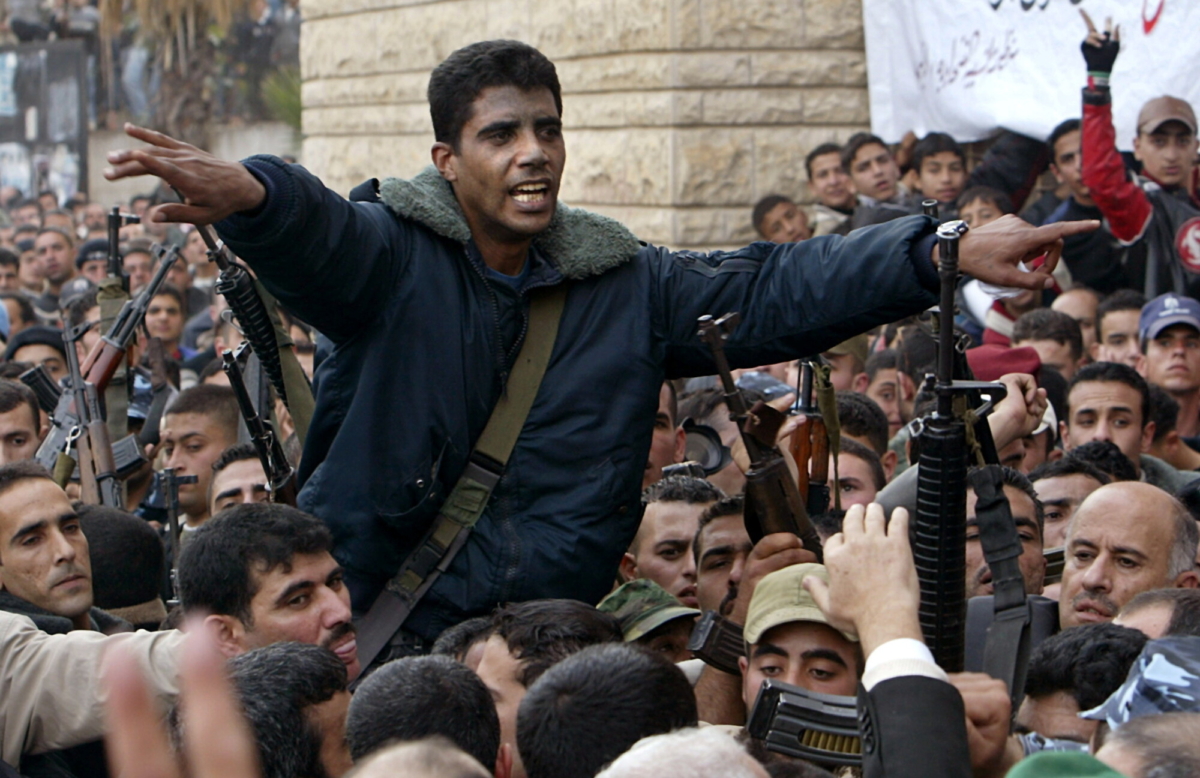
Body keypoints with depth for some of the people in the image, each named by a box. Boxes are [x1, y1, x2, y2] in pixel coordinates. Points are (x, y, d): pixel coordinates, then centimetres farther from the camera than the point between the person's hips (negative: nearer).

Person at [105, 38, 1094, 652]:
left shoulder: (626, 288, 8)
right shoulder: (390, 256, -6)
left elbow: (770, 295, 4)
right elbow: (317, 233, -27)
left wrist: (946, 253, -6)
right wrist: (248, 194, -52)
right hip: (363, 632, -3)